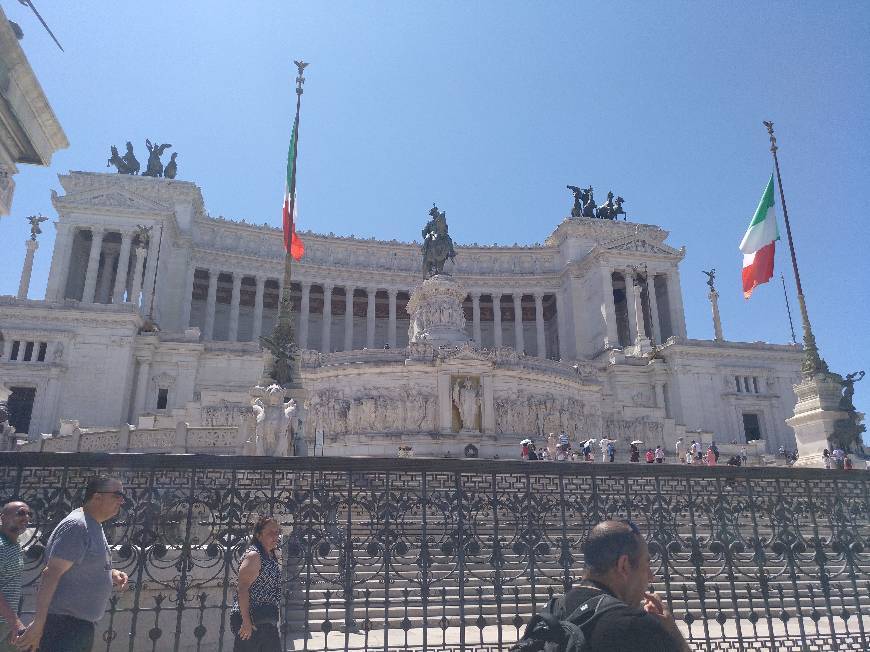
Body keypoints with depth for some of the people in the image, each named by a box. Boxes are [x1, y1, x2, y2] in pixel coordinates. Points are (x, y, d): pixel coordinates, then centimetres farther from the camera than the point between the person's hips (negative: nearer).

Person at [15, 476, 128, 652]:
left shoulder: (94, 526, 12)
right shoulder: (76, 525, -18)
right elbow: (51, 573, -23)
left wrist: (112, 573, 5)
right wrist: (38, 623, -27)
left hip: (82, 623, 10)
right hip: (64, 624, -10)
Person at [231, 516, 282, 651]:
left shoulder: (271, 556, 15)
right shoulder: (253, 555, -14)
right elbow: (243, 589, -22)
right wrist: (246, 621, -26)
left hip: (267, 623, 10)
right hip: (252, 621, -10)